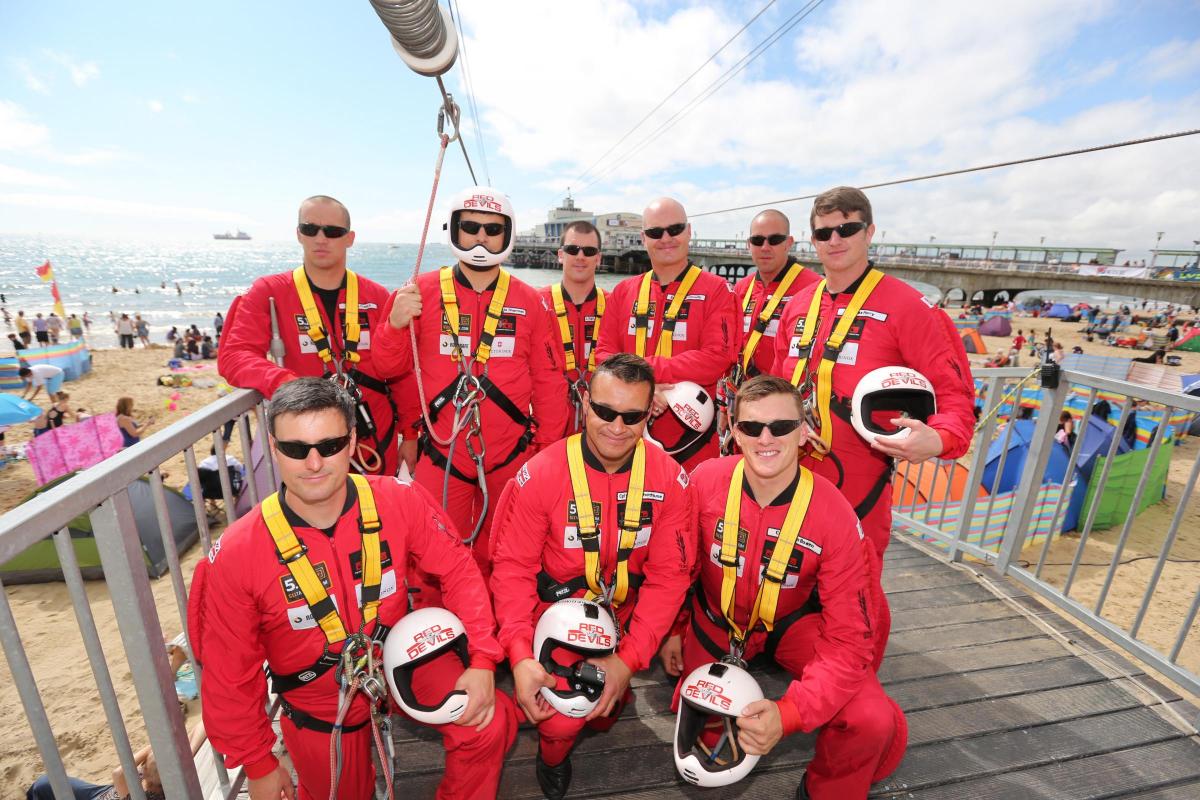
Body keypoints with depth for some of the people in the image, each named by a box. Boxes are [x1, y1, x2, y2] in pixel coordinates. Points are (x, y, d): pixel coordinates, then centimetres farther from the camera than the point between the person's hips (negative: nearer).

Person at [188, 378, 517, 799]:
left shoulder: (400, 500, -24)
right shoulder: (236, 554, -23)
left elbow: (458, 570, -12)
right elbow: (231, 676, -10)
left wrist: (482, 660, -19)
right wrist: (258, 766, 0)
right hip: (318, 701, 1)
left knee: (489, 724, -17)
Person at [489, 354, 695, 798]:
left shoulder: (669, 479, -13)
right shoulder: (539, 475, -18)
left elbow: (669, 575, -9)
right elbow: (513, 566, -12)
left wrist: (629, 659, -16)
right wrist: (521, 655, -22)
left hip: (625, 614, 2)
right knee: (562, 720, -15)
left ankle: (605, 705, 26)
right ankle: (553, 755, 23)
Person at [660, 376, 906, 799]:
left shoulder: (835, 515, -26)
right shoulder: (705, 481, -24)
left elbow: (849, 637, -22)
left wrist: (789, 712, -34)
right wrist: (672, 627, 5)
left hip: (793, 624, 0)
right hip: (715, 620, 1)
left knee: (874, 723, -21)